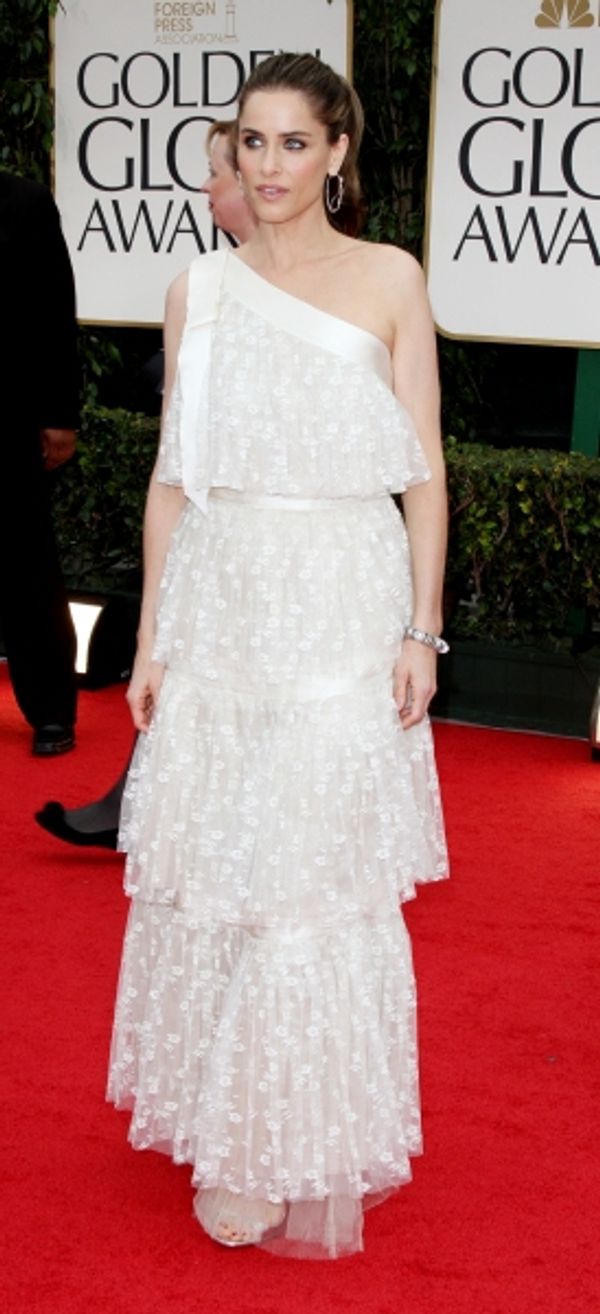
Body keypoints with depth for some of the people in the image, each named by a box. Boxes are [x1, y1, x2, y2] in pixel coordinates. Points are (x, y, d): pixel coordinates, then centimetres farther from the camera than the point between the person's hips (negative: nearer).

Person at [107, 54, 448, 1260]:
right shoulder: (198, 293, 8)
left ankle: (311, 1145, 14)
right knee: (213, 873, 6)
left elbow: (425, 473, 0)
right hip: (220, 608, 3)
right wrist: (151, 639, 6)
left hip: (344, 615, -2)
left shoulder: (389, 280, 1)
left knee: (327, 878, 0)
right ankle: (227, 1140, 21)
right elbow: (172, 477, 9)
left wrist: (421, 631, -7)